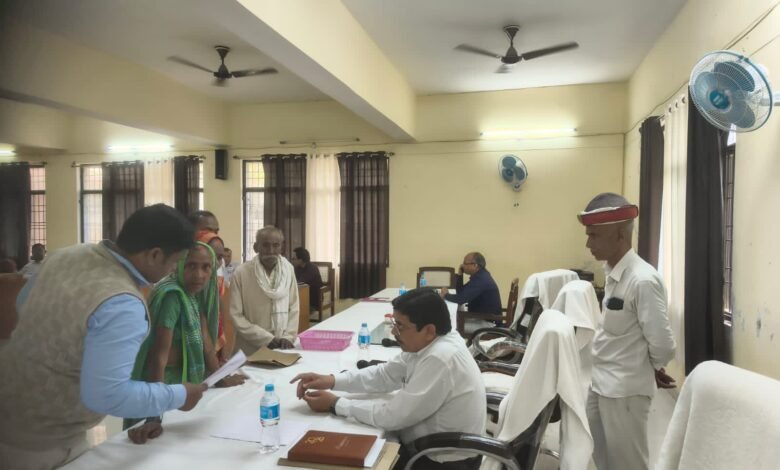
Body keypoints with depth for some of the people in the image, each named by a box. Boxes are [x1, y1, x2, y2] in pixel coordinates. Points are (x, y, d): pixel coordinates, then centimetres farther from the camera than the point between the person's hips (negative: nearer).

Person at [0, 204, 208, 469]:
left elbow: (24, 302, 14)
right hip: (41, 442, -8)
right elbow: (107, 395, -34)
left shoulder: (66, 255, -5)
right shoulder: (122, 304, -32)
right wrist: (178, 395, -22)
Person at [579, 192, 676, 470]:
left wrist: (653, 371, -1)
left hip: (625, 390, -8)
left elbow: (662, 346, -20)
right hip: (600, 384, 8)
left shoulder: (643, 280, -23)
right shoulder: (612, 273, 3)